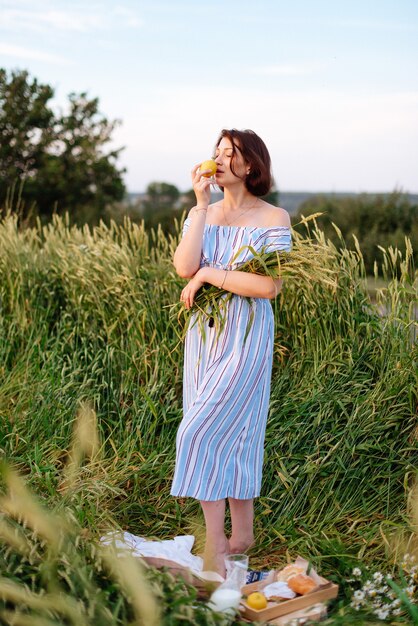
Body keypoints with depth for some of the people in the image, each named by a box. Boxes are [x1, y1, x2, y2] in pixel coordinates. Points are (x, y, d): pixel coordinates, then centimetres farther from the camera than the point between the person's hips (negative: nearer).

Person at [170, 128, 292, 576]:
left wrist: (208, 274, -13)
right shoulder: (201, 214, 9)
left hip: (246, 336, -5)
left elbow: (269, 287, -15)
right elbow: (184, 267, -9)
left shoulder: (274, 218, -5)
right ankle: (241, 536, 24)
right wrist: (202, 204, -9)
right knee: (231, 437, 11)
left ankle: (215, 547, 0)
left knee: (202, 432, -11)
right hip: (204, 334, 6)